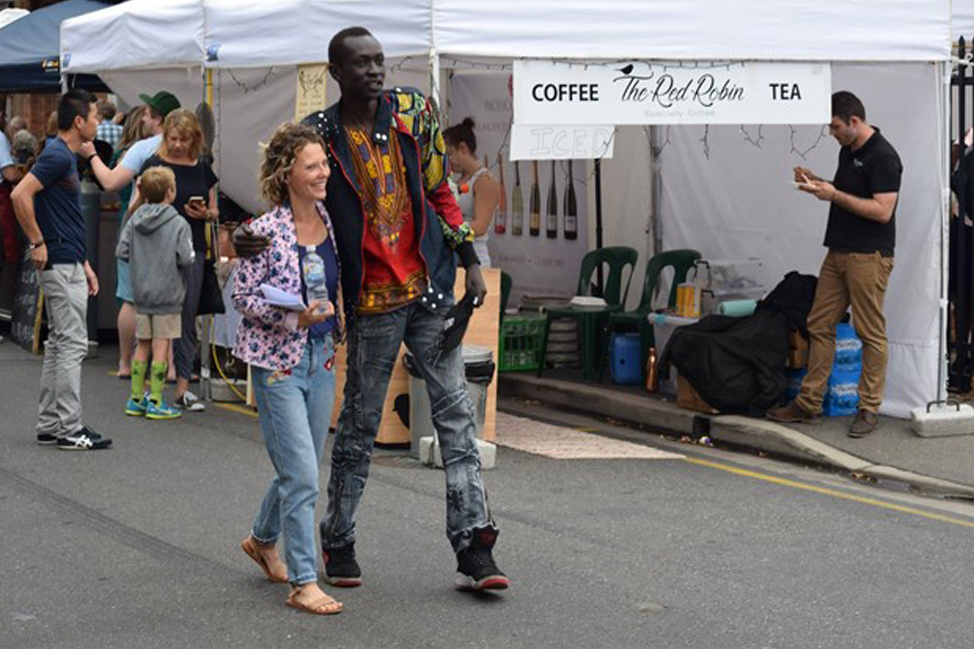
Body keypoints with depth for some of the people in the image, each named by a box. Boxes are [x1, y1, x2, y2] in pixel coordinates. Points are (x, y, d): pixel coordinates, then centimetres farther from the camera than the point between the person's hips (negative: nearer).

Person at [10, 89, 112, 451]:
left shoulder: (66, 157, 16)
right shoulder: (57, 156, -15)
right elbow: (20, 195, -26)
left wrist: (85, 265, 21)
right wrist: (37, 242, -19)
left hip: (68, 265, 10)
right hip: (60, 264, -10)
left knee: (59, 344, 11)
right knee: (72, 343, -8)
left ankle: (49, 426, 16)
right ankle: (69, 430, -5)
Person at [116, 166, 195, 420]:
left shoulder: (135, 220, 1)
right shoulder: (178, 224, -12)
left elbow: (121, 252, -1)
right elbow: (186, 258, -17)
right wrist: (191, 256, 5)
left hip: (141, 292, 5)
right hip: (167, 293, -5)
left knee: (143, 345, 13)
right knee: (161, 346, 0)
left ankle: (136, 398, 17)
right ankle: (155, 401, 0)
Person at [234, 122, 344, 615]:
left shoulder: (329, 222, 4)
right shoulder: (267, 232, -15)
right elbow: (243, 296, -12)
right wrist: (296, 318, -22)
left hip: (322, 358, 7)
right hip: (278, 361, -7)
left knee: (299, 468, 18)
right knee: (302, 477, -9)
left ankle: (263, 540, 42)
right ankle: (303, 584, -2)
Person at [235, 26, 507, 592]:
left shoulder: (414, 112, 4)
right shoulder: (320, 136, -5)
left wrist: (470, 259, 9)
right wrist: (248, 238, -20)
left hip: (431, 289, 3)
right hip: (372, 301, -3)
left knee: (456, 413, 0)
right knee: (360, 423, 7)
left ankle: (474, 547, 2)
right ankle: (339, 542, 23)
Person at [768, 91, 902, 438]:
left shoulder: (883, 157, -15)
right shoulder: (847, 151, 13)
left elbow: (882, 210, -21)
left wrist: (834, 194, -19)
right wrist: (817, 184, 7)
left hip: (869, 256, -9)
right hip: (838, 253, 9)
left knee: (871, 333, -2)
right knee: (819, 326, 9)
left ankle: (869, 409, 4)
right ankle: (809, 404, 14)